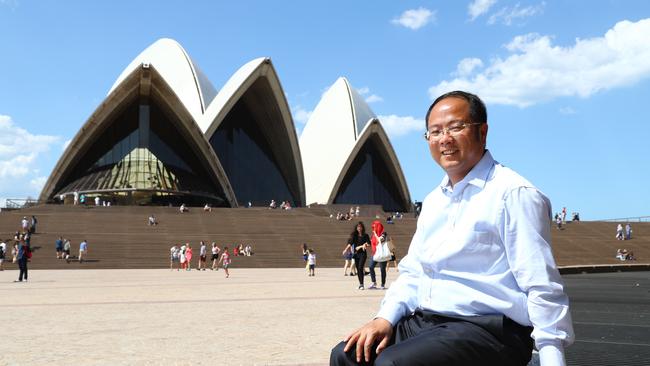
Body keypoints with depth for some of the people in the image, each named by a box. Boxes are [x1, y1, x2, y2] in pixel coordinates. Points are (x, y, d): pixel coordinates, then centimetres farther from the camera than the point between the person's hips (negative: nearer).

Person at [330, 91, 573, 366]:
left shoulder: (514, 195, -10)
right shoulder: (433, 201, 17)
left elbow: (543, 289, -15)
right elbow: (412, 271, 19)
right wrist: (386, 318, 2)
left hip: (489, 330, -7)